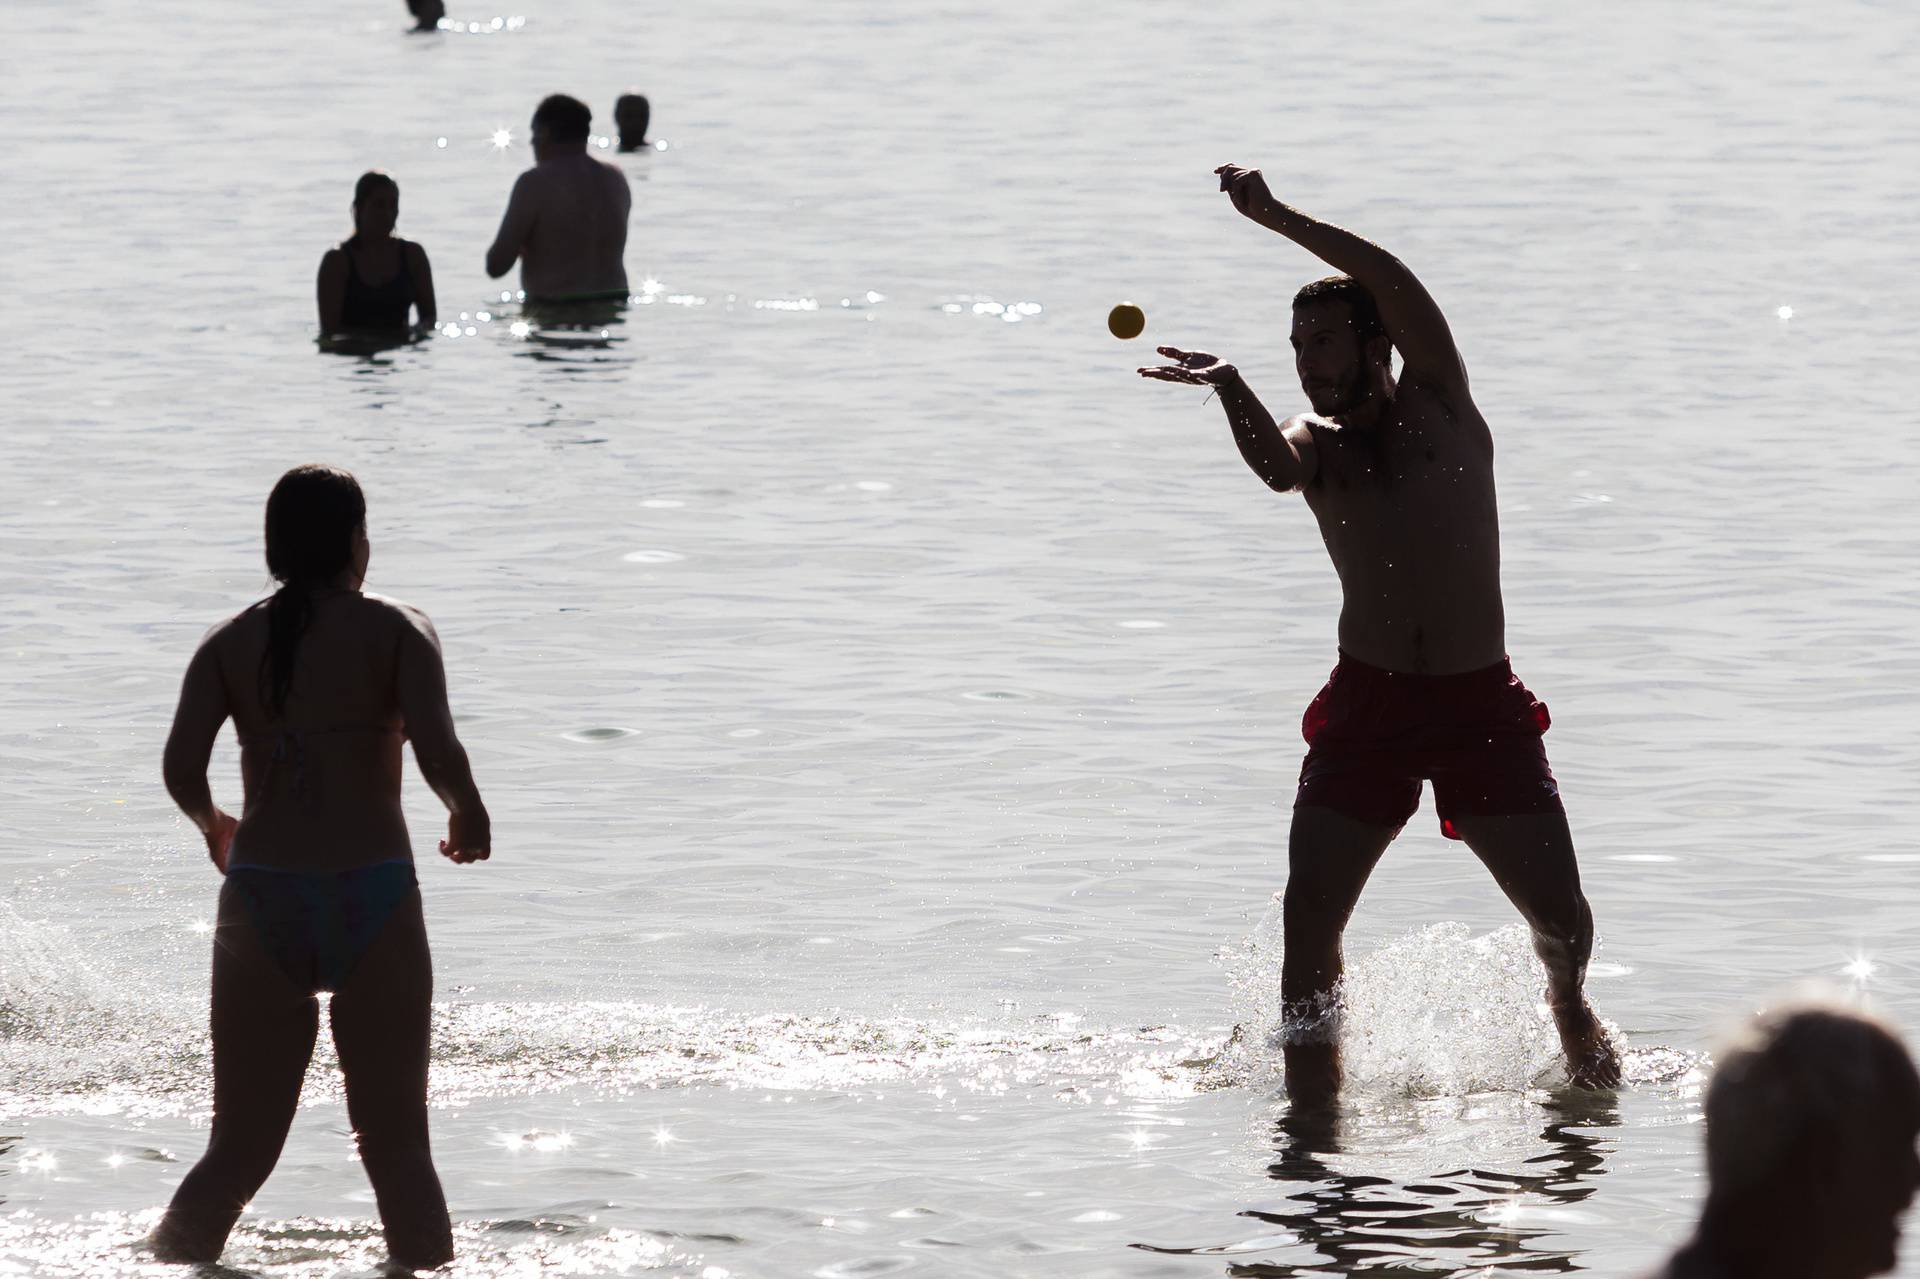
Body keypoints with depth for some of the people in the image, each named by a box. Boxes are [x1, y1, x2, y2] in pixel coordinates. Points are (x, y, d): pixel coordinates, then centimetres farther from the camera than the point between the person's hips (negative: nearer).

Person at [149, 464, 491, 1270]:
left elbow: (181, 767, -6)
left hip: (260, 901, 3)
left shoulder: (231, 643, 7)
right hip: (372, 902, -3)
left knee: (235, 1156, 10)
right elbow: (437, 751, -15)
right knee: (397, 1153, 5)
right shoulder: (397, 631, 0)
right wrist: (468, 813, 6)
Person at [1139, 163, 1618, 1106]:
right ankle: (1312, 1110, -3)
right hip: (1367, 705, 1)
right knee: (1308, 919, -12)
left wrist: (1278, 220, -20)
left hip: (1481, 705, -1)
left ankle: (1568, 1004, 30)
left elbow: (1398, 288, -13)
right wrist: (1230, 388, -40)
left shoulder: (1439, 405, 3)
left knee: (1561, 915, -4)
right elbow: (1277, 467, -20)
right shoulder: (1316, 443, 6)